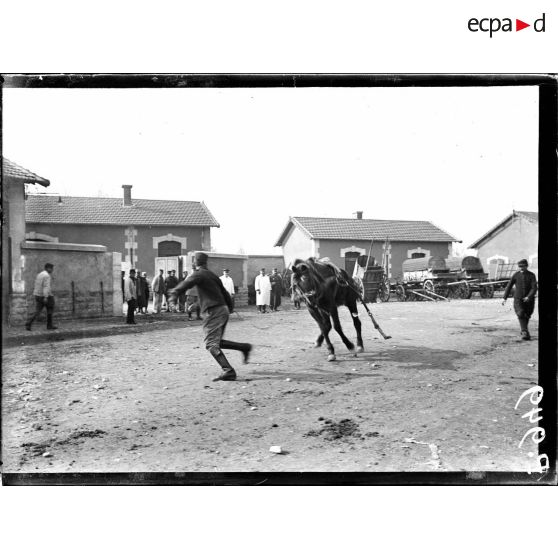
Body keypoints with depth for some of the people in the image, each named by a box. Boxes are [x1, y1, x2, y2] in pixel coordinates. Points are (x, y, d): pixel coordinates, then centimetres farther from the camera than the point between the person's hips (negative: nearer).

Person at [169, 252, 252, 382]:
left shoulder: (199, 274, -4)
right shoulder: (212, 275, 19)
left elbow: (187, 283, -25)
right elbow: (225, 292, 27)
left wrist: (174, 293, -37)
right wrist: (230, 307, 38)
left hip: (213, 311, -8)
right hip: (223, 309, 8)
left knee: (212, 344, -8)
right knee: (217, 341, 20)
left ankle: (228, 371, -16)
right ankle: (244, 347, 16)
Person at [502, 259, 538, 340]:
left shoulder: (531, 275, -5)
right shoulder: (516, 275, -1)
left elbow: (534, 288, -13)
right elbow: (509, 286, 5)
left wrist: (529, 297, -29)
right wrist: (505, 298, 3)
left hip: (529, 299, 1)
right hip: (518, 299, -1)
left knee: (526, 316, 13)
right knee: (521, 314, -19)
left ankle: (524, 331, 35)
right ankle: (525, 332, -24)